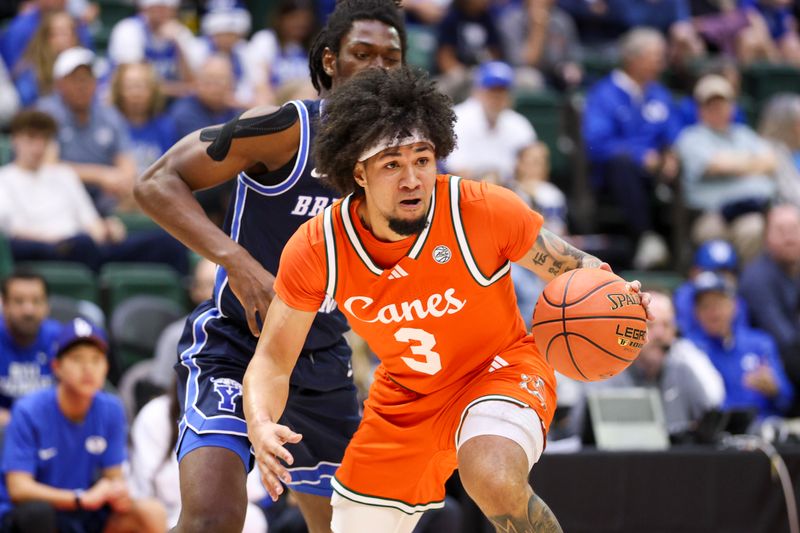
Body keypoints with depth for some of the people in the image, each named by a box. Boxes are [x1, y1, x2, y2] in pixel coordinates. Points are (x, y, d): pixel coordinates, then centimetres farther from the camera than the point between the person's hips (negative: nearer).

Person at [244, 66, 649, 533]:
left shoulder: (487, 210, -26)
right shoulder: (315, 251, -19)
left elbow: (571, 268, -10)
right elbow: (273, 360, -10)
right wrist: (260, 425, -32)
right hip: (404, 397, 4)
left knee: (494, 478, -36)